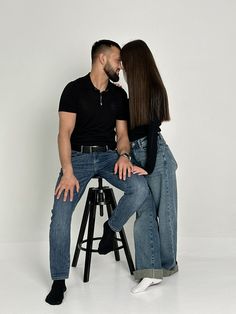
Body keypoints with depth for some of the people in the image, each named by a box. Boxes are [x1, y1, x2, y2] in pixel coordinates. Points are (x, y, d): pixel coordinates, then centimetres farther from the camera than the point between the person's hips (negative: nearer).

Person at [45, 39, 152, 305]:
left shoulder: (119, 95, 9)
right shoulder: (74, 89, -5)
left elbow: (122, 133, 11)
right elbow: (65, 133, -11)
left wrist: (123, 154, -12)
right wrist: (68, 171, -22)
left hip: (108, 155, 3)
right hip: (78, 156, -3)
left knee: (141, 188, -24)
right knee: (60, 213, -18)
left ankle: (111, 227, 5)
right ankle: (59, 281, -2)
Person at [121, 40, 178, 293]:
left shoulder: (154, 90, -14)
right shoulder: (136, 92, 10)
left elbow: (152, 130, -16)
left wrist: (149, 167, -16)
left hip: (156, 157, -8)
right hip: (139, 156, 8)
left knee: (162, 211, 6)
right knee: (143, 212, 4)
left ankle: (167, 264, 22)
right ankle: (152, 270, 8)